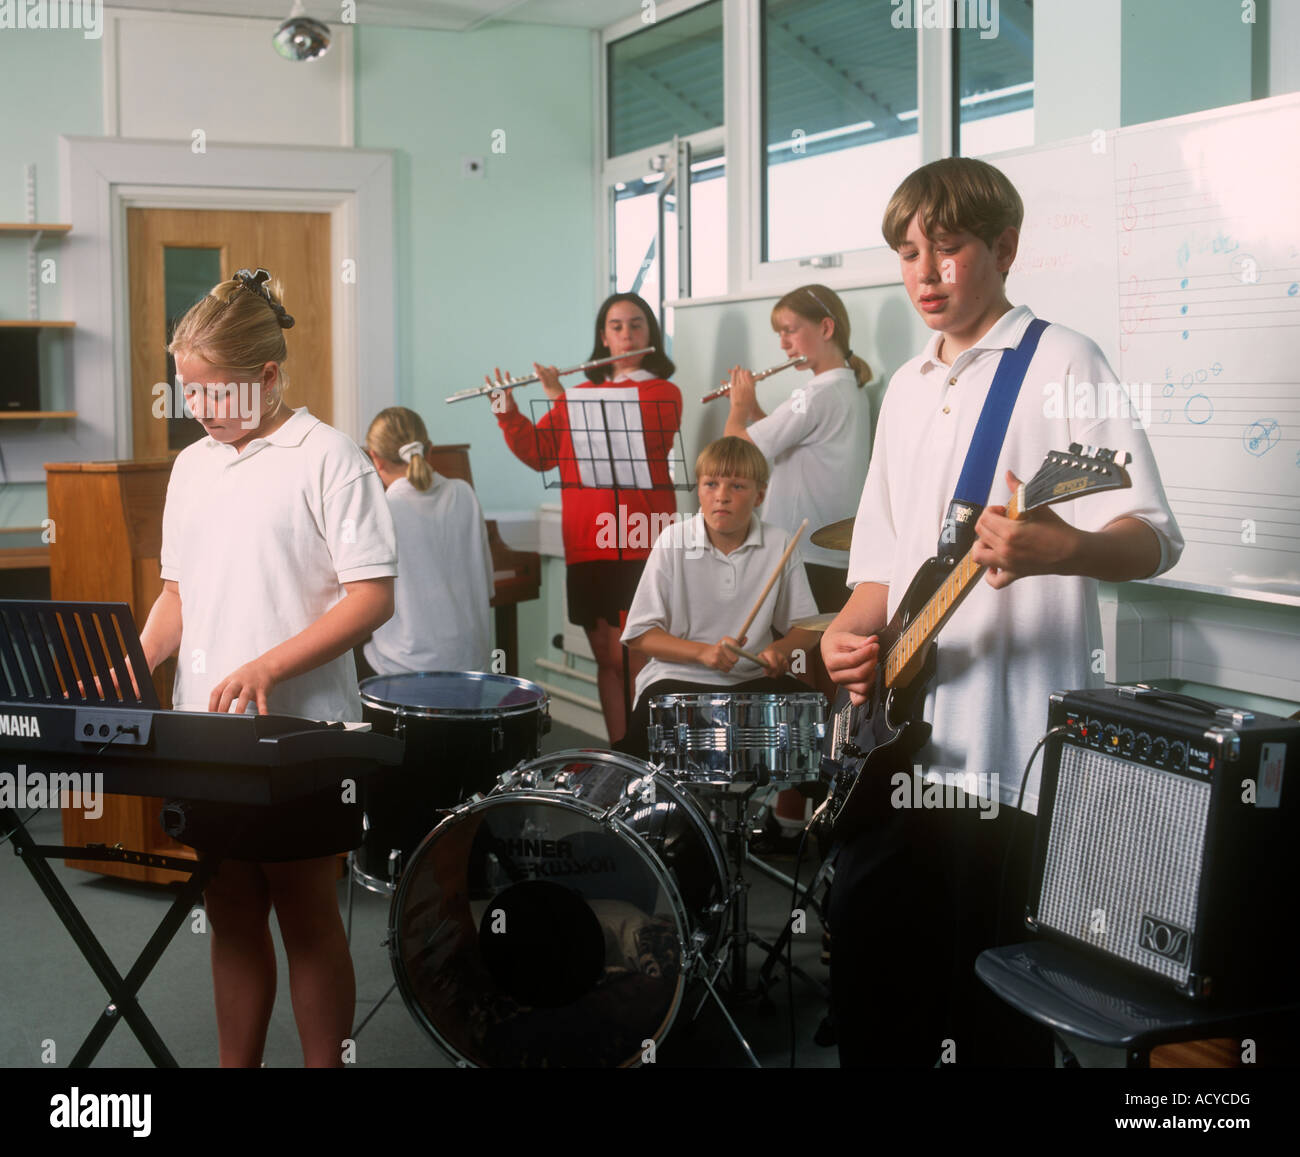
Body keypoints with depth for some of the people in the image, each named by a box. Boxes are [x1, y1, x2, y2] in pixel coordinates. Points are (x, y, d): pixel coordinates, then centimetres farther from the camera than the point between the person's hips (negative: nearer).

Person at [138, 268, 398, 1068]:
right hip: (207, 734, 6)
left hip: (300, 732, -6)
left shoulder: (327, 457, -8)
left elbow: (373, 597, -14)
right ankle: (237, 1062, 25)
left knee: (306, 914, 4)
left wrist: (267, 668, -23)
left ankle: (326, 1063, 17)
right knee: (231, 914, 13)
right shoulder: (193, 466, 11)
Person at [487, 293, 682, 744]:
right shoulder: (582, 394, 18)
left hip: (640, 546, -5)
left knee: (626, 656, -9)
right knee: (606, 658, 8)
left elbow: (632, 440, -16)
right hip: (587, 546, 5)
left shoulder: (664, 393, 3)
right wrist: (508, 411, -5)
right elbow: (539, 453, 11)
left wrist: (561, 398, -15)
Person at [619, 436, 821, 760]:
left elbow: (806, 627, 9)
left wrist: (781, 650, -14)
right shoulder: (673, 542, -3)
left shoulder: (778, 545, 2)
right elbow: (639, 636, -4)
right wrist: (703, 652, -20)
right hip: (678, 678, -2)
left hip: (755, 677, 2)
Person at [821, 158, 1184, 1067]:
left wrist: (1060, 550, -36)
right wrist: (851, 630, -1)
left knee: (999, 1015, 2)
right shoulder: (907, 388, 16)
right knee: (871, 985, 11)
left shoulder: (1060, 363, -5)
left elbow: (1153, 540, -15)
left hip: (1014, 754, -6)